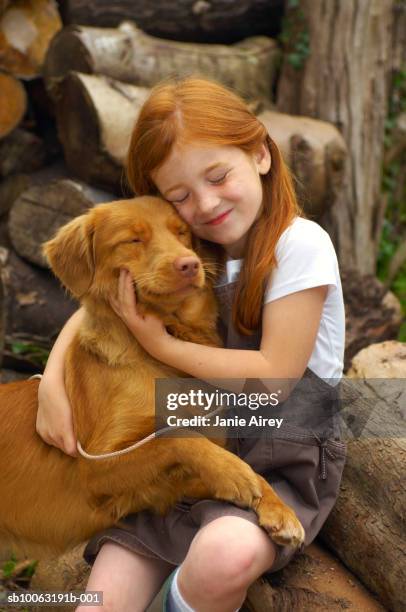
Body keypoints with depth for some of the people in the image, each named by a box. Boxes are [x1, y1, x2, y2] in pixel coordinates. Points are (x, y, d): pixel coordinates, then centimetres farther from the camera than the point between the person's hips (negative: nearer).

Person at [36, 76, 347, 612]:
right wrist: (52, 381, -3)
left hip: (284, 461, -4)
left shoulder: (299, 244, -14)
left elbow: (274, 375, -15)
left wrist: (160, 345, -14)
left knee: (226, 553, -34)